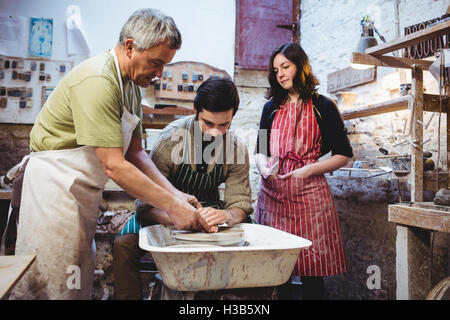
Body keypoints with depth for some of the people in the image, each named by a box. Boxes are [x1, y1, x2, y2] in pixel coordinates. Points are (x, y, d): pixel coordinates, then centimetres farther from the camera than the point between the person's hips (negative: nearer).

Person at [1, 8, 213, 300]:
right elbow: (114, 166, -26)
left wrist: (175, 194, -3)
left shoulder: (131, 84, 9)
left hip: (82, 189, 9)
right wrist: (172, 206, -22)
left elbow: (135, 153, 8)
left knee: (80, 282, 16)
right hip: (54, 185, -9)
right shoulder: (98, 81, -22)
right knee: (54, 285, 2)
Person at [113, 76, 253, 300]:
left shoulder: (237, 149, -12)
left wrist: (227, 215, -37)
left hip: (210, 208, 2)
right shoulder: (170, 140, -21)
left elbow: (241, 204, -11)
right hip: (168, 212, -2)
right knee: (124, 244, -29)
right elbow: (146, 206, -23)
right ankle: (129, 297, -7)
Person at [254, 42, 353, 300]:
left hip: (308, 192, -3)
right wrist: (264, 168, -4)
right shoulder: (272, 108, 16)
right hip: (273, 192, 3)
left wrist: (309, 170, -11)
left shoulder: (322, 107, 4)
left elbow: (344, 155, 3)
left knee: (312, 270, 0)